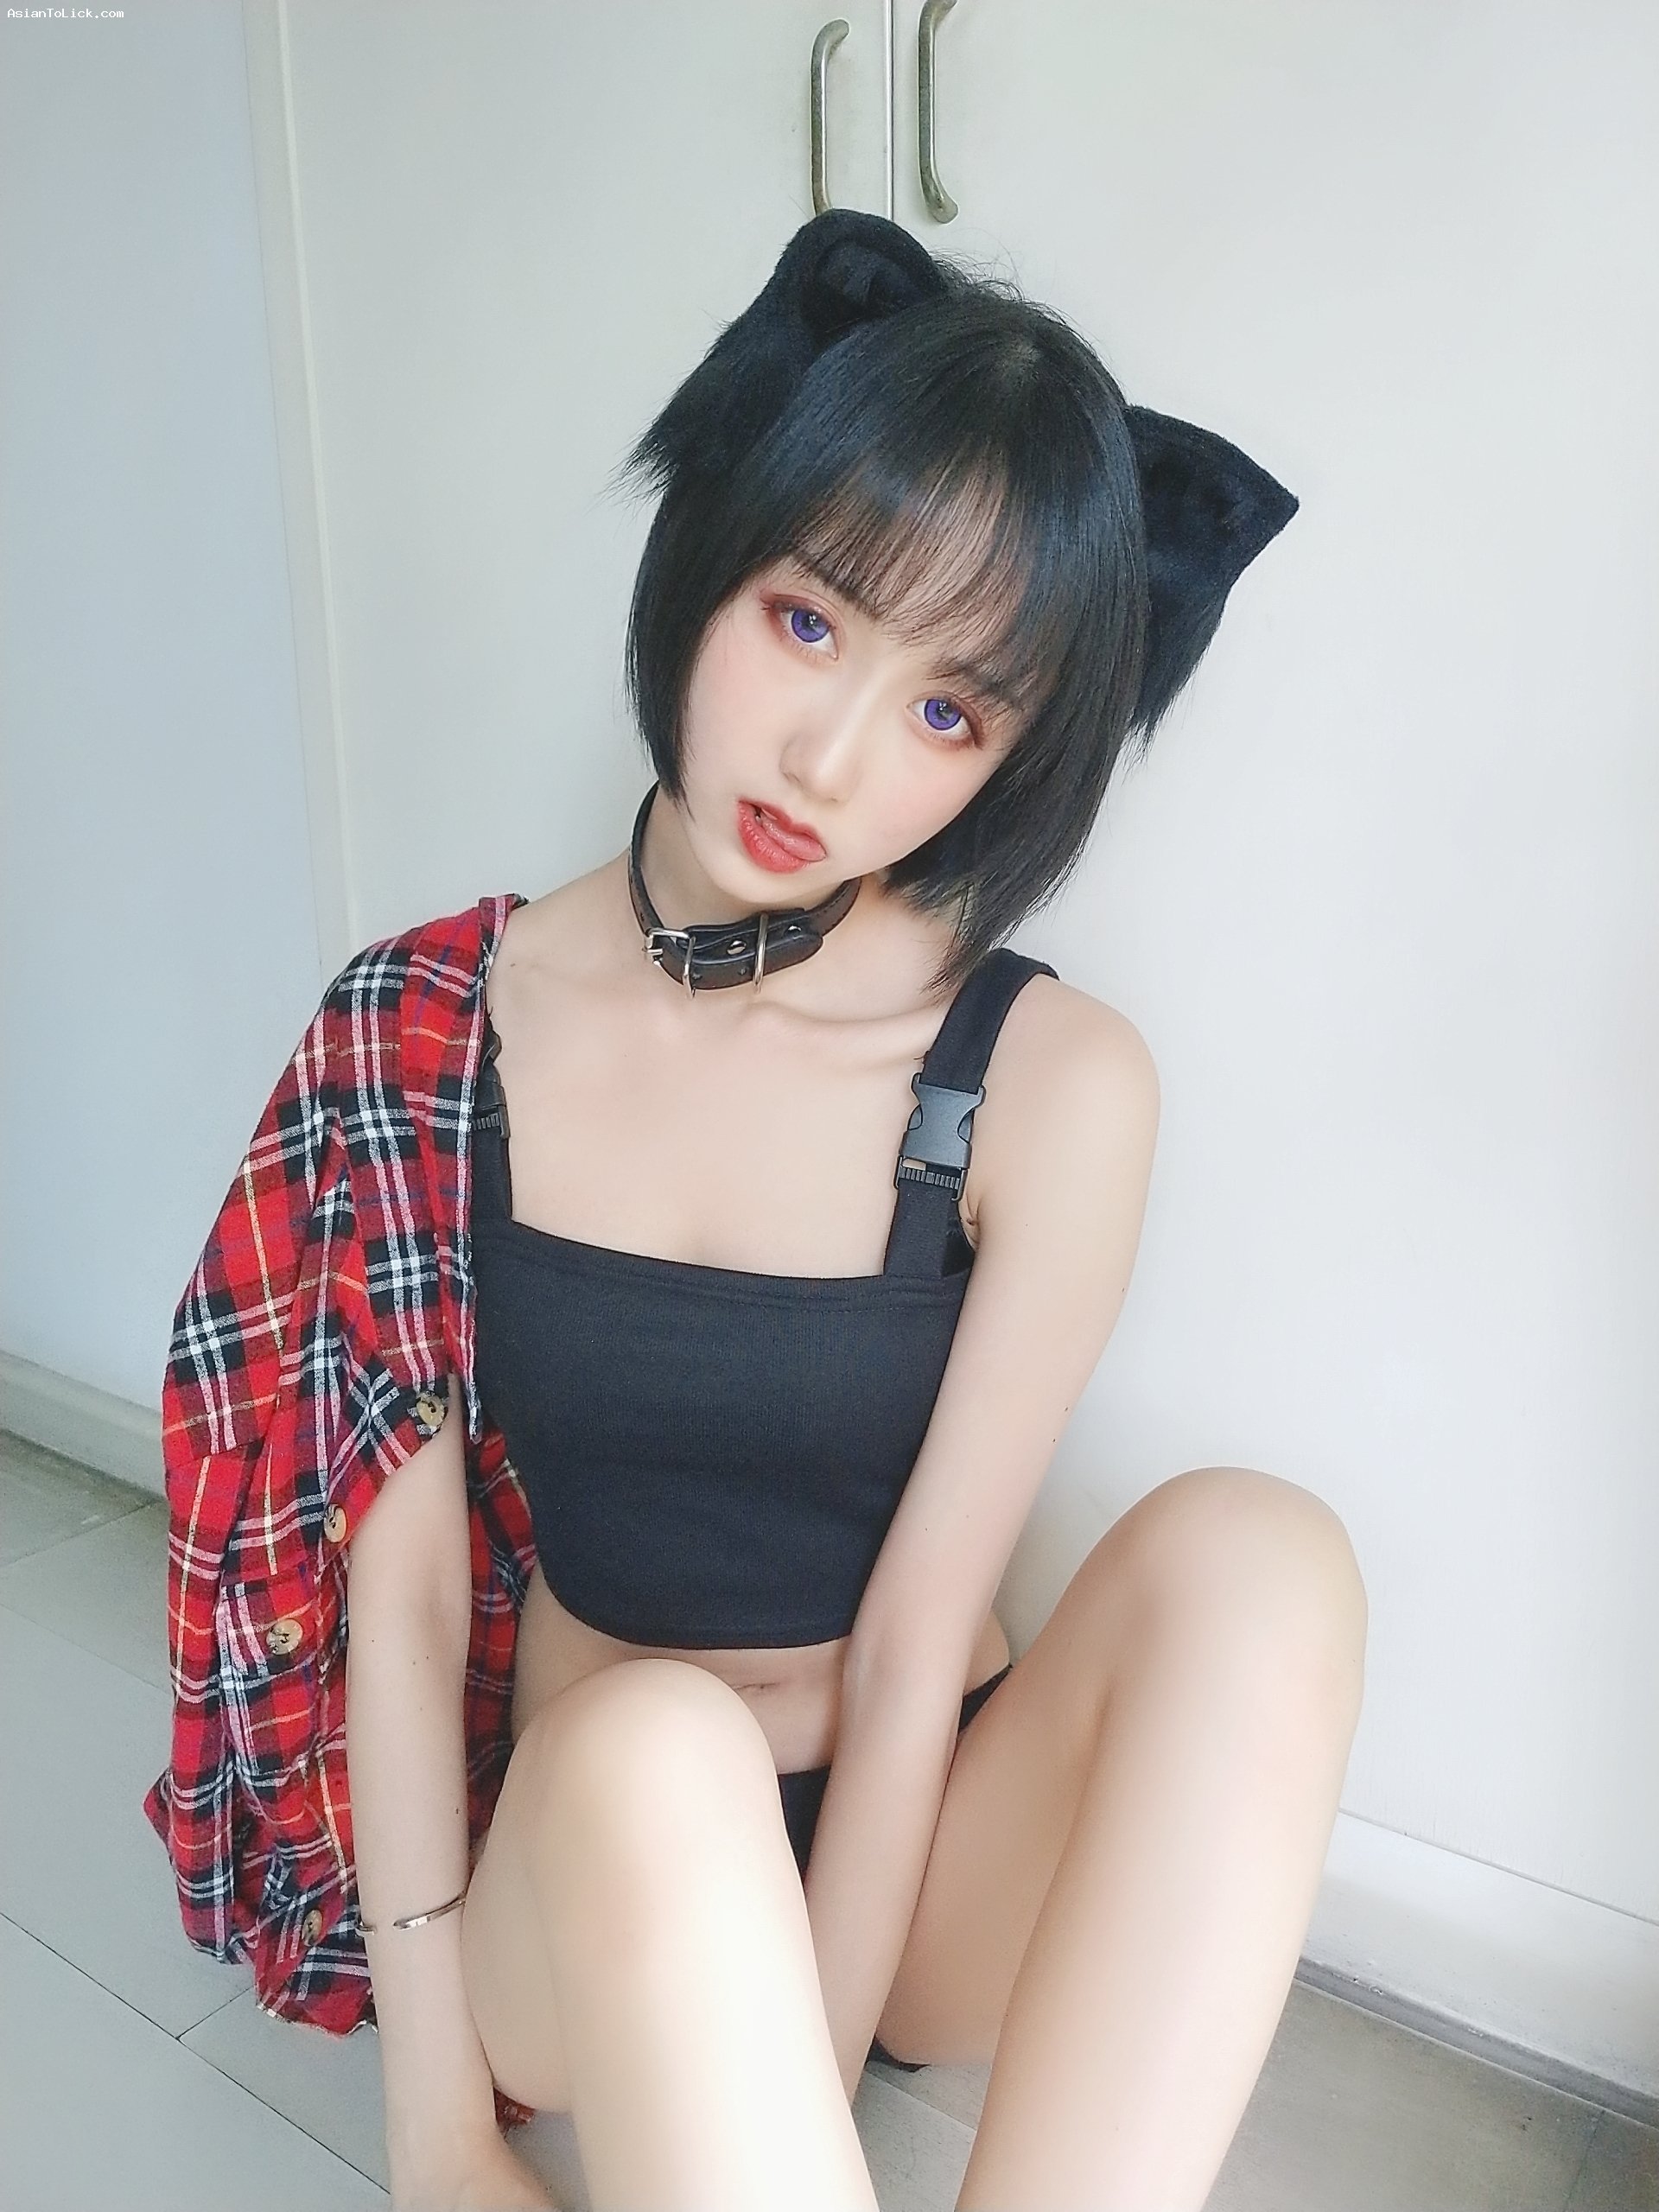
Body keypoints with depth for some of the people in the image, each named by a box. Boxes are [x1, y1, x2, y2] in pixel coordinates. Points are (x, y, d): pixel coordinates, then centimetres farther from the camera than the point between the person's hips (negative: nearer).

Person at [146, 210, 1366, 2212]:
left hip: (920, 1846, 1)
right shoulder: (432, 1029, -9)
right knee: (654, 1747, -36)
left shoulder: (1056, 1087, -13)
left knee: (1250, 1555, -29)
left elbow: (917, 1638, -14)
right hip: (582, 1874, -1)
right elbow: (400, 1582, -9)